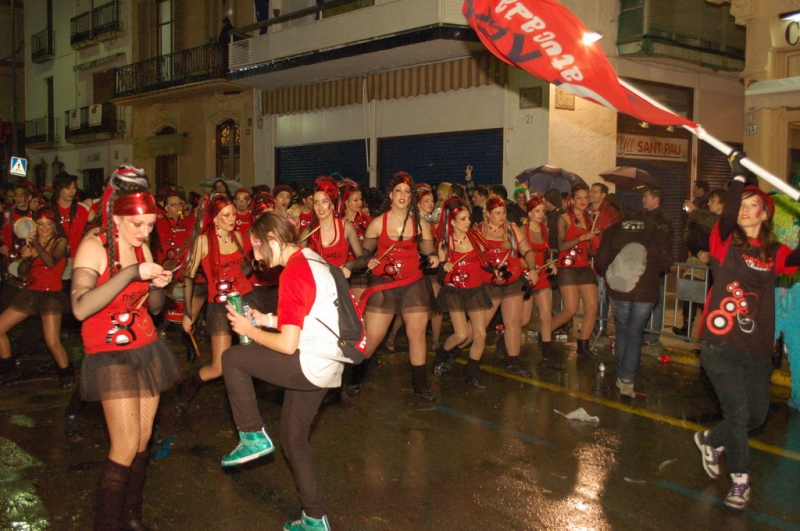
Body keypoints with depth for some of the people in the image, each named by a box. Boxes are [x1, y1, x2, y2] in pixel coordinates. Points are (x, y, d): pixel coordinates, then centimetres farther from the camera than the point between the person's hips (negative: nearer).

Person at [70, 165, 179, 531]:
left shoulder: (142, 248, 7)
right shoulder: (94, 247, -12)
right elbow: (81, 307, -29)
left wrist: (158, 287, -8)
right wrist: (131, 273, -31)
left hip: (147, 350, 6)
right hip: (110, 355, -6)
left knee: (143, 440, 6)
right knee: (126, 447, -10)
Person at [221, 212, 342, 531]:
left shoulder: (294, 272, -17)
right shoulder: (312, 260, 11)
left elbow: (287, 345, -19)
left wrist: (250, 331, -4)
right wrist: (269, 321, 13)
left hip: (311, 364, -10)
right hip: (326, 365, 10)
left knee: (231, 359, 1)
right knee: (294, 438, 18)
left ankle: (253, 437, 10)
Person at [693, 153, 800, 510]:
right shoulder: (725, 241, 0)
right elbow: (727, 216, -20)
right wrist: (738, 176, -21)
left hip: (758, 349, 4)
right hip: (720, 345, -4)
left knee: (756, 416, 12)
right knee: (737, 411, -7)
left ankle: (710, 440, 40)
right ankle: (740, 480, 14)